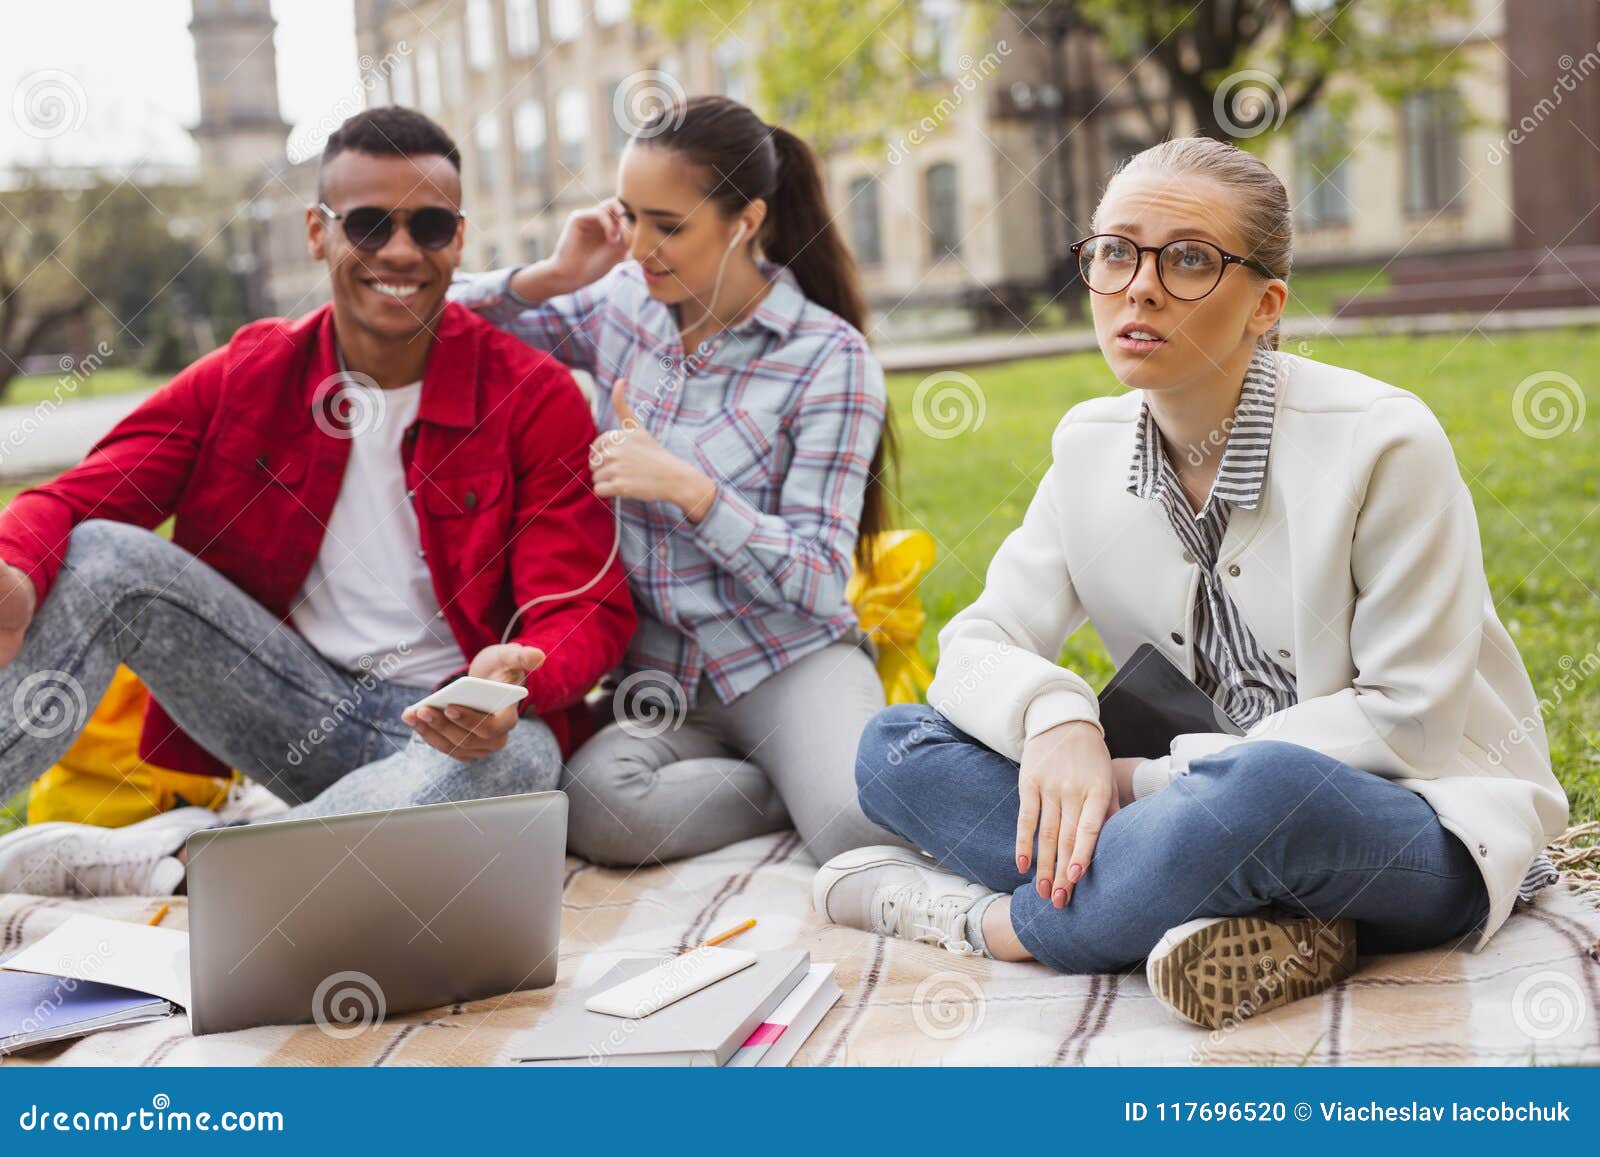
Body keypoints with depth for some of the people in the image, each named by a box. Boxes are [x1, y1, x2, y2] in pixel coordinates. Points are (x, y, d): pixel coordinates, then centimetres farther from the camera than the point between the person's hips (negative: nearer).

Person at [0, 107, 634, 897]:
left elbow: (587, 607, -9)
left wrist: (514, 684, -34)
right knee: (99, 557, -17)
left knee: (520, 758, -38)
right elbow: (76, 499, -5)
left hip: (456, 726, -2)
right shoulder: (247, 374, 3)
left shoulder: (535, 396, -5)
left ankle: (181, 854, -27)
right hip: (300, 707, 2)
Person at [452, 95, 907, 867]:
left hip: (788, 661, -3)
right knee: (594, 808, -32)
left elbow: (819, 580, -11)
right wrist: (550, 277, -7)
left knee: (865, 828, -34)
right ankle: (799, 785, -6)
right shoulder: (619, 306, 4)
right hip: (659, 675, 4)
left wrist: (688, 488, -24)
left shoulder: (828, 356, -8)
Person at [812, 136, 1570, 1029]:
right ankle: (1240, 920, -27)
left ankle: (988, 924, -18)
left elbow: (1410, 716, -15)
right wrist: (1055, 716, -25)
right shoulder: (1091, 449, 1)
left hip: (1424, 829, -5)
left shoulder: (1381, 442, -16)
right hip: (1213, 811, 6)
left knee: (1265, 787, -42)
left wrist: (1160, 778, -19)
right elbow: (979, 641, 0)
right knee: (894, 747, -12)